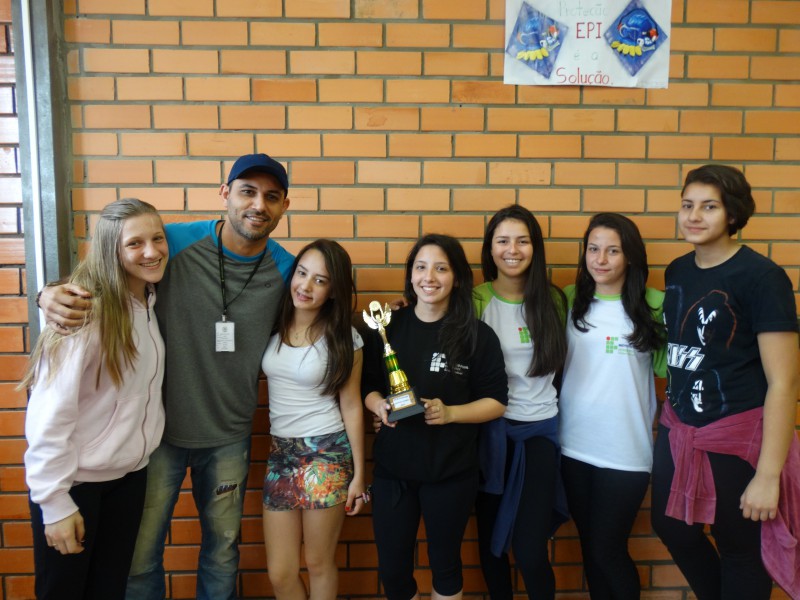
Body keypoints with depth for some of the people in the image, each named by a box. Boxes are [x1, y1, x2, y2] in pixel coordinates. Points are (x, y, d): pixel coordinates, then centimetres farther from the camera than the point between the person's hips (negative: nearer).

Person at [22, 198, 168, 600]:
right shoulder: (86, 311, -22)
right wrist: (56, 503, -18)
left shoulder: (151, 301, -1)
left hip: (130, 474, 6)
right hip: (75, 480, -6)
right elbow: (49, 415, -22)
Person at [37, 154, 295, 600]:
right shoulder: (174, 242, -13)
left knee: (223, 550, 20)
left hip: (229, 437, 2)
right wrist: (53, 294, -24)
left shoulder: (286, 270, -6)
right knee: (141, 552, 11)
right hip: (161, 430, -2)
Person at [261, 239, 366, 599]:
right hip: (280, 451, 3)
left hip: (327, 453, -3)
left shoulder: (343, 338, -6)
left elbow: (350, 406, -4)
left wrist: (359, 472, -3)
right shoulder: (273, 326, 1)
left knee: (319, 565, 9)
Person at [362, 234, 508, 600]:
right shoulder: (387, 327, -2)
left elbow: (496, 402, -5)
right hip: (393, 468, 2)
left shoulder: (477, 335, -8)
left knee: (445, 561, 20)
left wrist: (450, 412, -21)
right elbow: (366, 385, 6)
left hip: (452, 471, -2)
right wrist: (378, 405, -16)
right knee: (392, 569, 13)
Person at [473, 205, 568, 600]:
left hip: (539, 430, 0)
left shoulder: (554, 300, 1)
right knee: (491, 540, 14)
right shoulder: (475, 301, -4)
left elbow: (562, 364, 12)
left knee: (530, 550, -5)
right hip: (490, 430, 0)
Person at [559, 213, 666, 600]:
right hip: (574, 444, 3)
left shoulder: (654, 305, -7)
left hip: (626, 449, -3)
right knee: (589, 546, 18)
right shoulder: (569, 300, 1)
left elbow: (666, 368, -1)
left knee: (607, 550, 7)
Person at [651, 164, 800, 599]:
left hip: (739, 434, -7)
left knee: (740, 549, 11)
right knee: (671, 528, 20)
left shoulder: (761, 277, -16)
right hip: (678, 428, 7)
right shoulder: (677, 271, 4)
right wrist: (672, 412, 12)